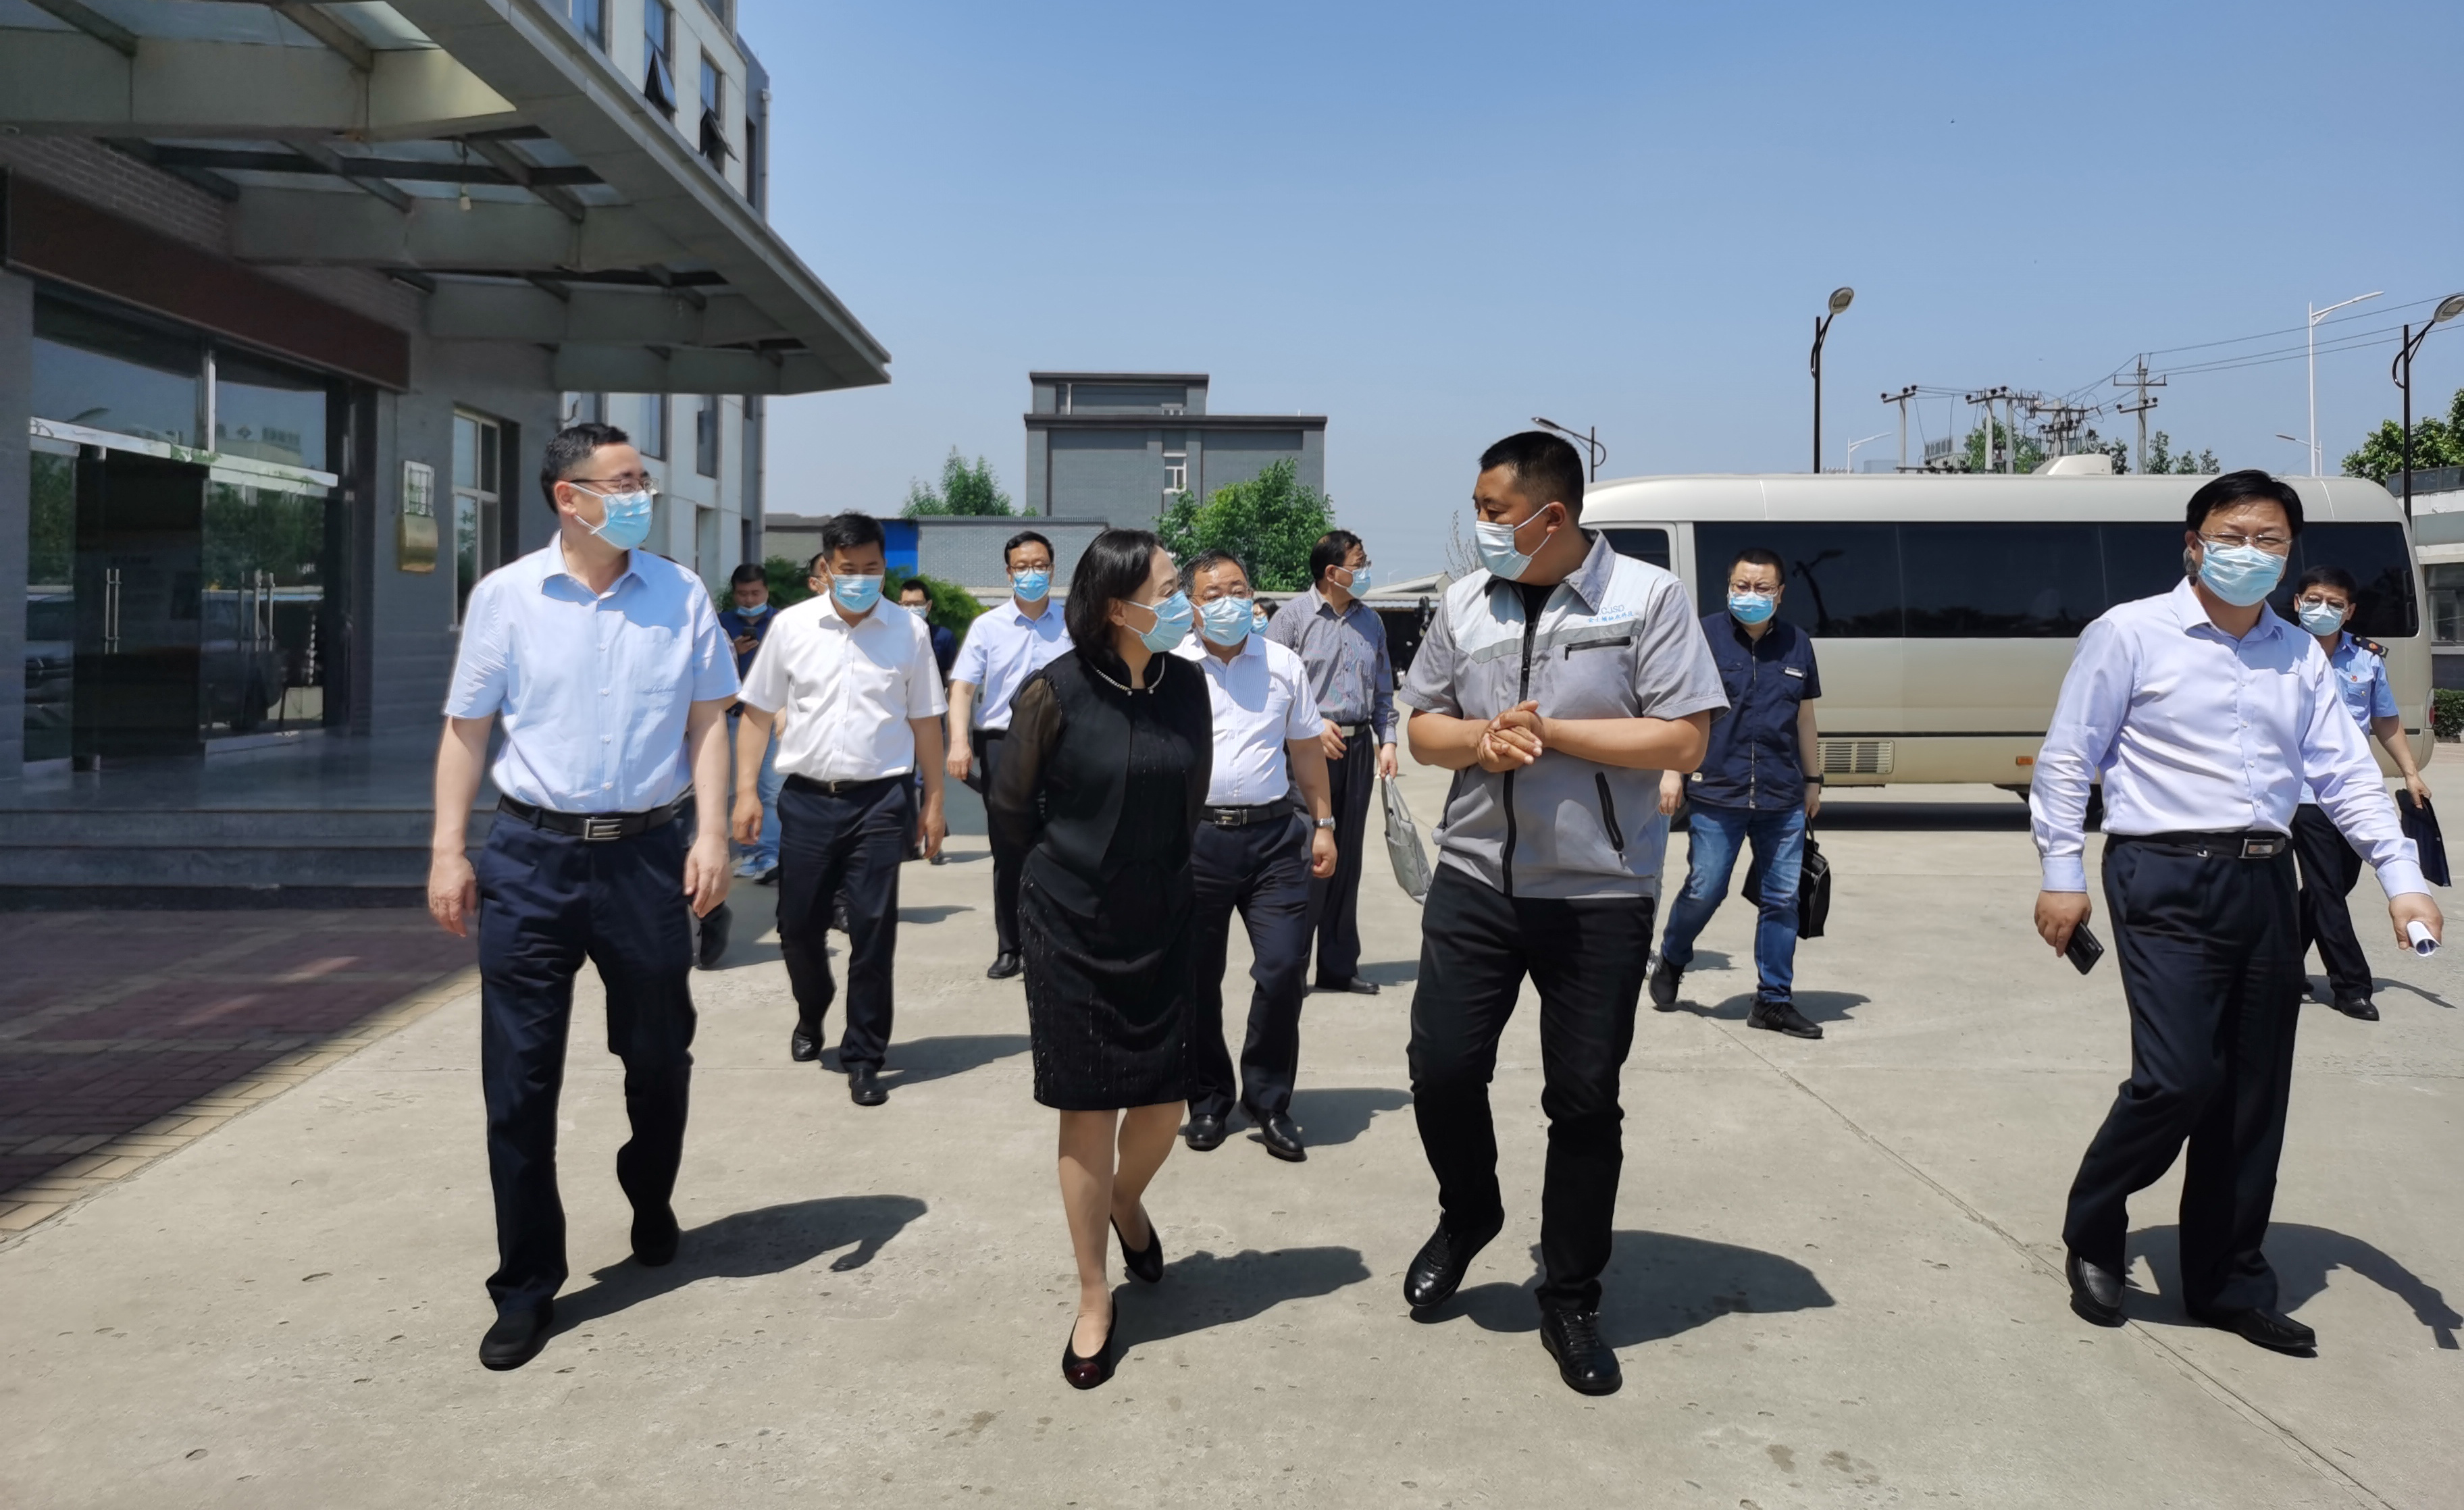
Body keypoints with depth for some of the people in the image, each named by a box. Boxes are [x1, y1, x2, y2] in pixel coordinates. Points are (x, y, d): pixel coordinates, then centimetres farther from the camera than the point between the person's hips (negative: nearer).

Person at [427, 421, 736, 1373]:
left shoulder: (681, 596, 2)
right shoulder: (505, 597, 0)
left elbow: (708, 720, 3)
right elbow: (467, 726, 3)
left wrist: (712, 834, -6)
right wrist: (448, 852, -2)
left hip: (648, 851, 1)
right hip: (533, 855, -1)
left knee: (659, 1056, 14)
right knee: (518, 1079, 3)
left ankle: (651, 1207, 43)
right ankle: (527, 1287, 16)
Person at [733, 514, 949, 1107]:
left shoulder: (908, 631, 1)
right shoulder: (792, 626, 2)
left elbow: (925, 722, 7)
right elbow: (758, 714, 7)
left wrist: (934, 801, 5)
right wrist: (746, 791, 0)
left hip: (879, 799, -1)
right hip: (806, 797, 1)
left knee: (873, 930, 0)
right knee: (798, 924, 10)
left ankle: (864, 1058, 13)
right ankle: (811, 1014, 41)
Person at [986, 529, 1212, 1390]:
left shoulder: (1185, 686, -2)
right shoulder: (1054, 694, -14)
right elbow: (1009, 811, -2)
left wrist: (1151, 863, 11)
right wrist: (1078, 864, 8)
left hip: (1164, 924, 4)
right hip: (1073, 931, -3)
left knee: (1165, 1102, 7)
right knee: (1089, 1113, 4)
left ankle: (1127, 1203, 42)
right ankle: (1094, 1303, 20)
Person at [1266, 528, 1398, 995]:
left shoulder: (1370, 621, 13)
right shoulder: (1293, 616, -4)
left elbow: (1383, 688, 18)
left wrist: (1386, 739, 8)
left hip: (1357, 747, 6)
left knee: (1346, 857, 10)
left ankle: (1339, 966, 19)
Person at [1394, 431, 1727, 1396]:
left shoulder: (1647, 597, -6)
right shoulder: (1465, 603, 7)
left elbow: (1683, 742, -11)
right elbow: (1423, 728, 11)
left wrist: (1552, 732, -16)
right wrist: (1482, 739, -11)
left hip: (1599, 896, -3)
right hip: (1474, 882, 3)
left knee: (1584, 1100, 6)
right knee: (1442, 1070, 4)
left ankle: (1570, 1305, 23)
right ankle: (1468, 1215, 36)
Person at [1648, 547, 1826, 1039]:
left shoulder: (1796, 644, 10)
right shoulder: (1705, 635, -2)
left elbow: (1804, 716, 18)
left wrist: (1813, 779, 19)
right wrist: (1672, 771, -7)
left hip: (1783, 798, 4)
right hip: (1717, 793, -4)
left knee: (1783, 898, 5)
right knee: (1703, 891, 0)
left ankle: (1774, 1001, 15)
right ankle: (1670, 963, 28)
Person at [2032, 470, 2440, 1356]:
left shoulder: (2299, 657, 13)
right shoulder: (2131, 634, -2)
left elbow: (2346, 774, 12)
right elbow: (2066, 759, -2)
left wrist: (2401, 877, -1)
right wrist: (2061, 875, -6)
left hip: (2265, 884, 6)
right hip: (2166, 881, -6)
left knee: (2254, 1097, 9)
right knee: (2177, 1079, -13)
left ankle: (2229, 1283, 23)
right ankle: (2091, 1234, 12)